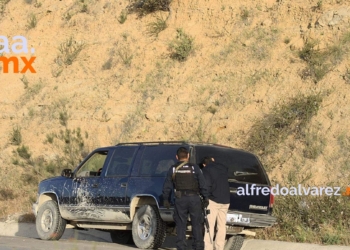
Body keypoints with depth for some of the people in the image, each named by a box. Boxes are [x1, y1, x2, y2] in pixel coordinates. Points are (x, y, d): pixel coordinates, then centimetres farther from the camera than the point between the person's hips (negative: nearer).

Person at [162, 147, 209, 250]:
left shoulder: (173, 169, 5)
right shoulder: (195, 168, 1)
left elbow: (167, 186, 6)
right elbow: (203, 184, -2)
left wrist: (166, 199, 14)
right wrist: (205, 198, 3)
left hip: (180, 199, 1)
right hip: (194, 198, -1)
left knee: (181, 225, 6)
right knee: (197, 224, 6)